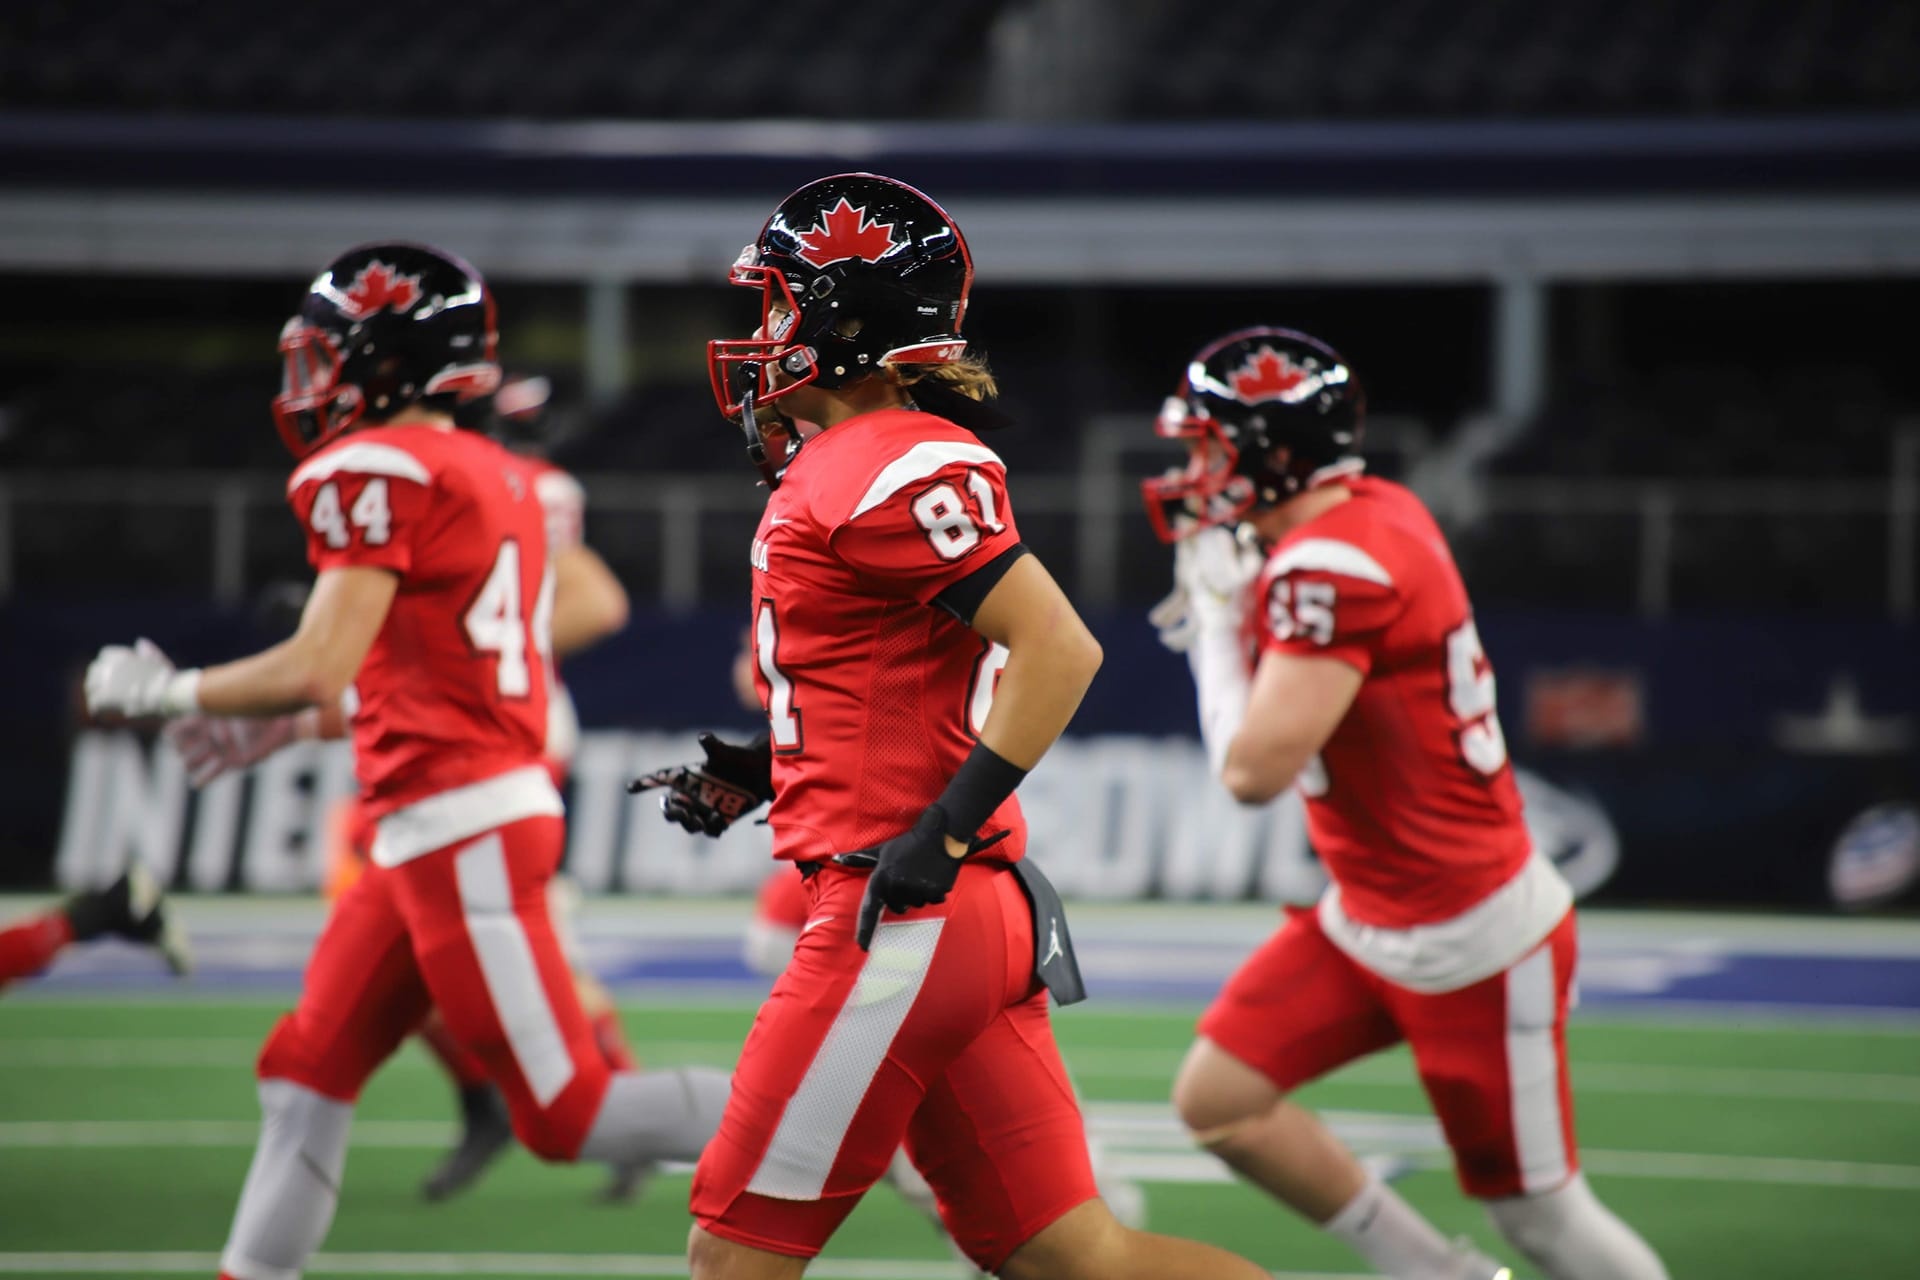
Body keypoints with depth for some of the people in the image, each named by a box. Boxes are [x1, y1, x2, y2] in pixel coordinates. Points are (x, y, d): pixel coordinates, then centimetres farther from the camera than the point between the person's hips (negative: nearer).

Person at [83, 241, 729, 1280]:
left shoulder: (376, 471, -11)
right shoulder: (495, 478, 17)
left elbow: (320, 669, -18)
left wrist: (163, 692, -3)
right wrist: (286, 727, 27)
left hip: (459, 831, -10)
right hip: (447, 831, 10)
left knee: (566, 1114, -9)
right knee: (306, 1073, 13)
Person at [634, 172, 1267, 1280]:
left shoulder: (894, 473, -13)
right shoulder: (848, 468, 18)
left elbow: (1059, 650, -21)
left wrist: (944, 831, -23)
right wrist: (765, 774, 18)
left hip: (904, 923, -10)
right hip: (975, 923, 10)